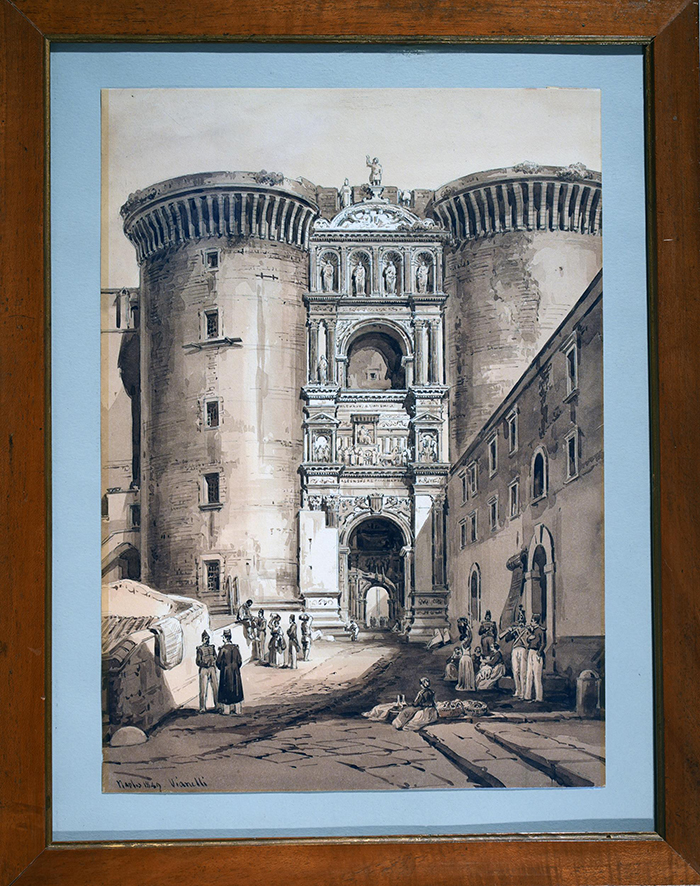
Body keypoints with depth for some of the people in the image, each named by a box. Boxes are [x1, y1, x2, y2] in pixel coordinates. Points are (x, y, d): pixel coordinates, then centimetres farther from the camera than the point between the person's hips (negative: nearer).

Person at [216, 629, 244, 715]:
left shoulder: (223, 649, -12)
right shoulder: (236, 648, -1)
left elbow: (218, 661, -8)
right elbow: (240, 661, 2)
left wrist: (221, 668, 12)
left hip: (225, 672, -3)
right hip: (235, 672, 3)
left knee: (225, 690, 2)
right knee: (235, 689, 10)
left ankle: (225, 709, 3)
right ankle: (236, 708, 13)